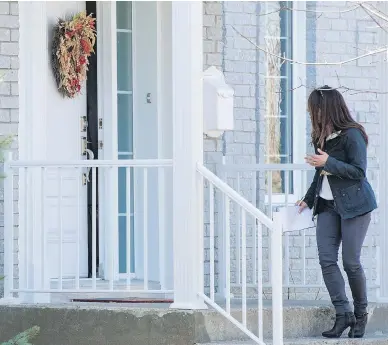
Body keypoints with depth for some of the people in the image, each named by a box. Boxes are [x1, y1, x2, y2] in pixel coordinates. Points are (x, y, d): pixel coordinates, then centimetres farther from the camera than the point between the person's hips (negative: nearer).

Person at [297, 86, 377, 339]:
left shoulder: (352, 135, -13)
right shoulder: (322, 137, 12)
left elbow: (359, 171, -17)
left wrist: (328, 162, -20)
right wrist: (308, 199, 20)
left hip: (353, 204, -7)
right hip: (328, 205, 7)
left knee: (351, 262, -5)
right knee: (327, 260, -6)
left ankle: (361, 313, 13)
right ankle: (343, 314, -4)